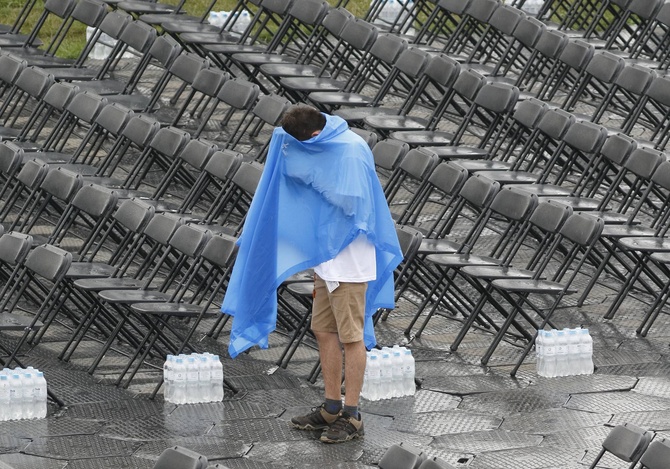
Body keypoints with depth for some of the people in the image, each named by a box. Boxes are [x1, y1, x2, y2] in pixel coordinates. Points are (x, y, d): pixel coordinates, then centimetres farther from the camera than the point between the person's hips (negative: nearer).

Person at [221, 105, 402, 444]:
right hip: (326, 257, 9)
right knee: (323, 330, 13)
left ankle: (351, 416, 2)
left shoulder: (351, 150, -19)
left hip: (349, 261, -9)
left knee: (351, 336, -3)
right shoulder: (317, 149, 7)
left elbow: (352, 202, -23)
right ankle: (332, 409, 22)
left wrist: (313, 177, -18)